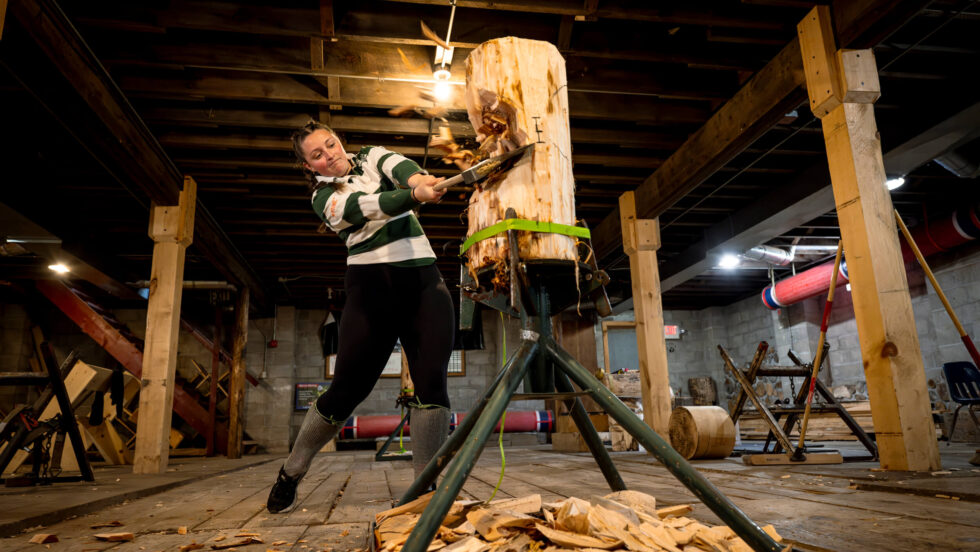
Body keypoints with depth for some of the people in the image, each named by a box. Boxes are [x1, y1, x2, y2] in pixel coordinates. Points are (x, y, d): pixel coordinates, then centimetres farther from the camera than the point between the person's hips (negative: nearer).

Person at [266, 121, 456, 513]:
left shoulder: (371, 157, 15)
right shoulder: (324, 197, 4)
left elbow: (397, 165, -9)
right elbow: (366, 206, -18)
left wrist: (416, 176, -34)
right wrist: (415, 195, -35)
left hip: (424, 278, 3)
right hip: (373, 285, -2)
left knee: (432, 382, -10)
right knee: (348, 389, 0)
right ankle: (290, 474, 22)